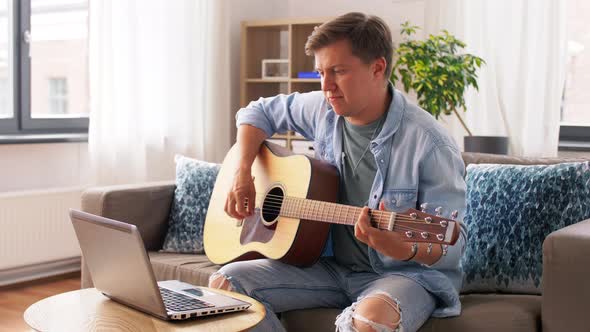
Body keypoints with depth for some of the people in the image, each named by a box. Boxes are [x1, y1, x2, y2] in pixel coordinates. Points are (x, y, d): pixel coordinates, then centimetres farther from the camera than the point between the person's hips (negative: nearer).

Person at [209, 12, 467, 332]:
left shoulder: (429, 143, -19)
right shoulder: (323, 110, 0)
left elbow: (452, 244, -17)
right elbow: (259, 112, 16)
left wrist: (406, 249, -38)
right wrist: (243, 172, 0)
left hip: (406, 271, -6)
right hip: (334, 265, 6)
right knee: (225, 282, -11)